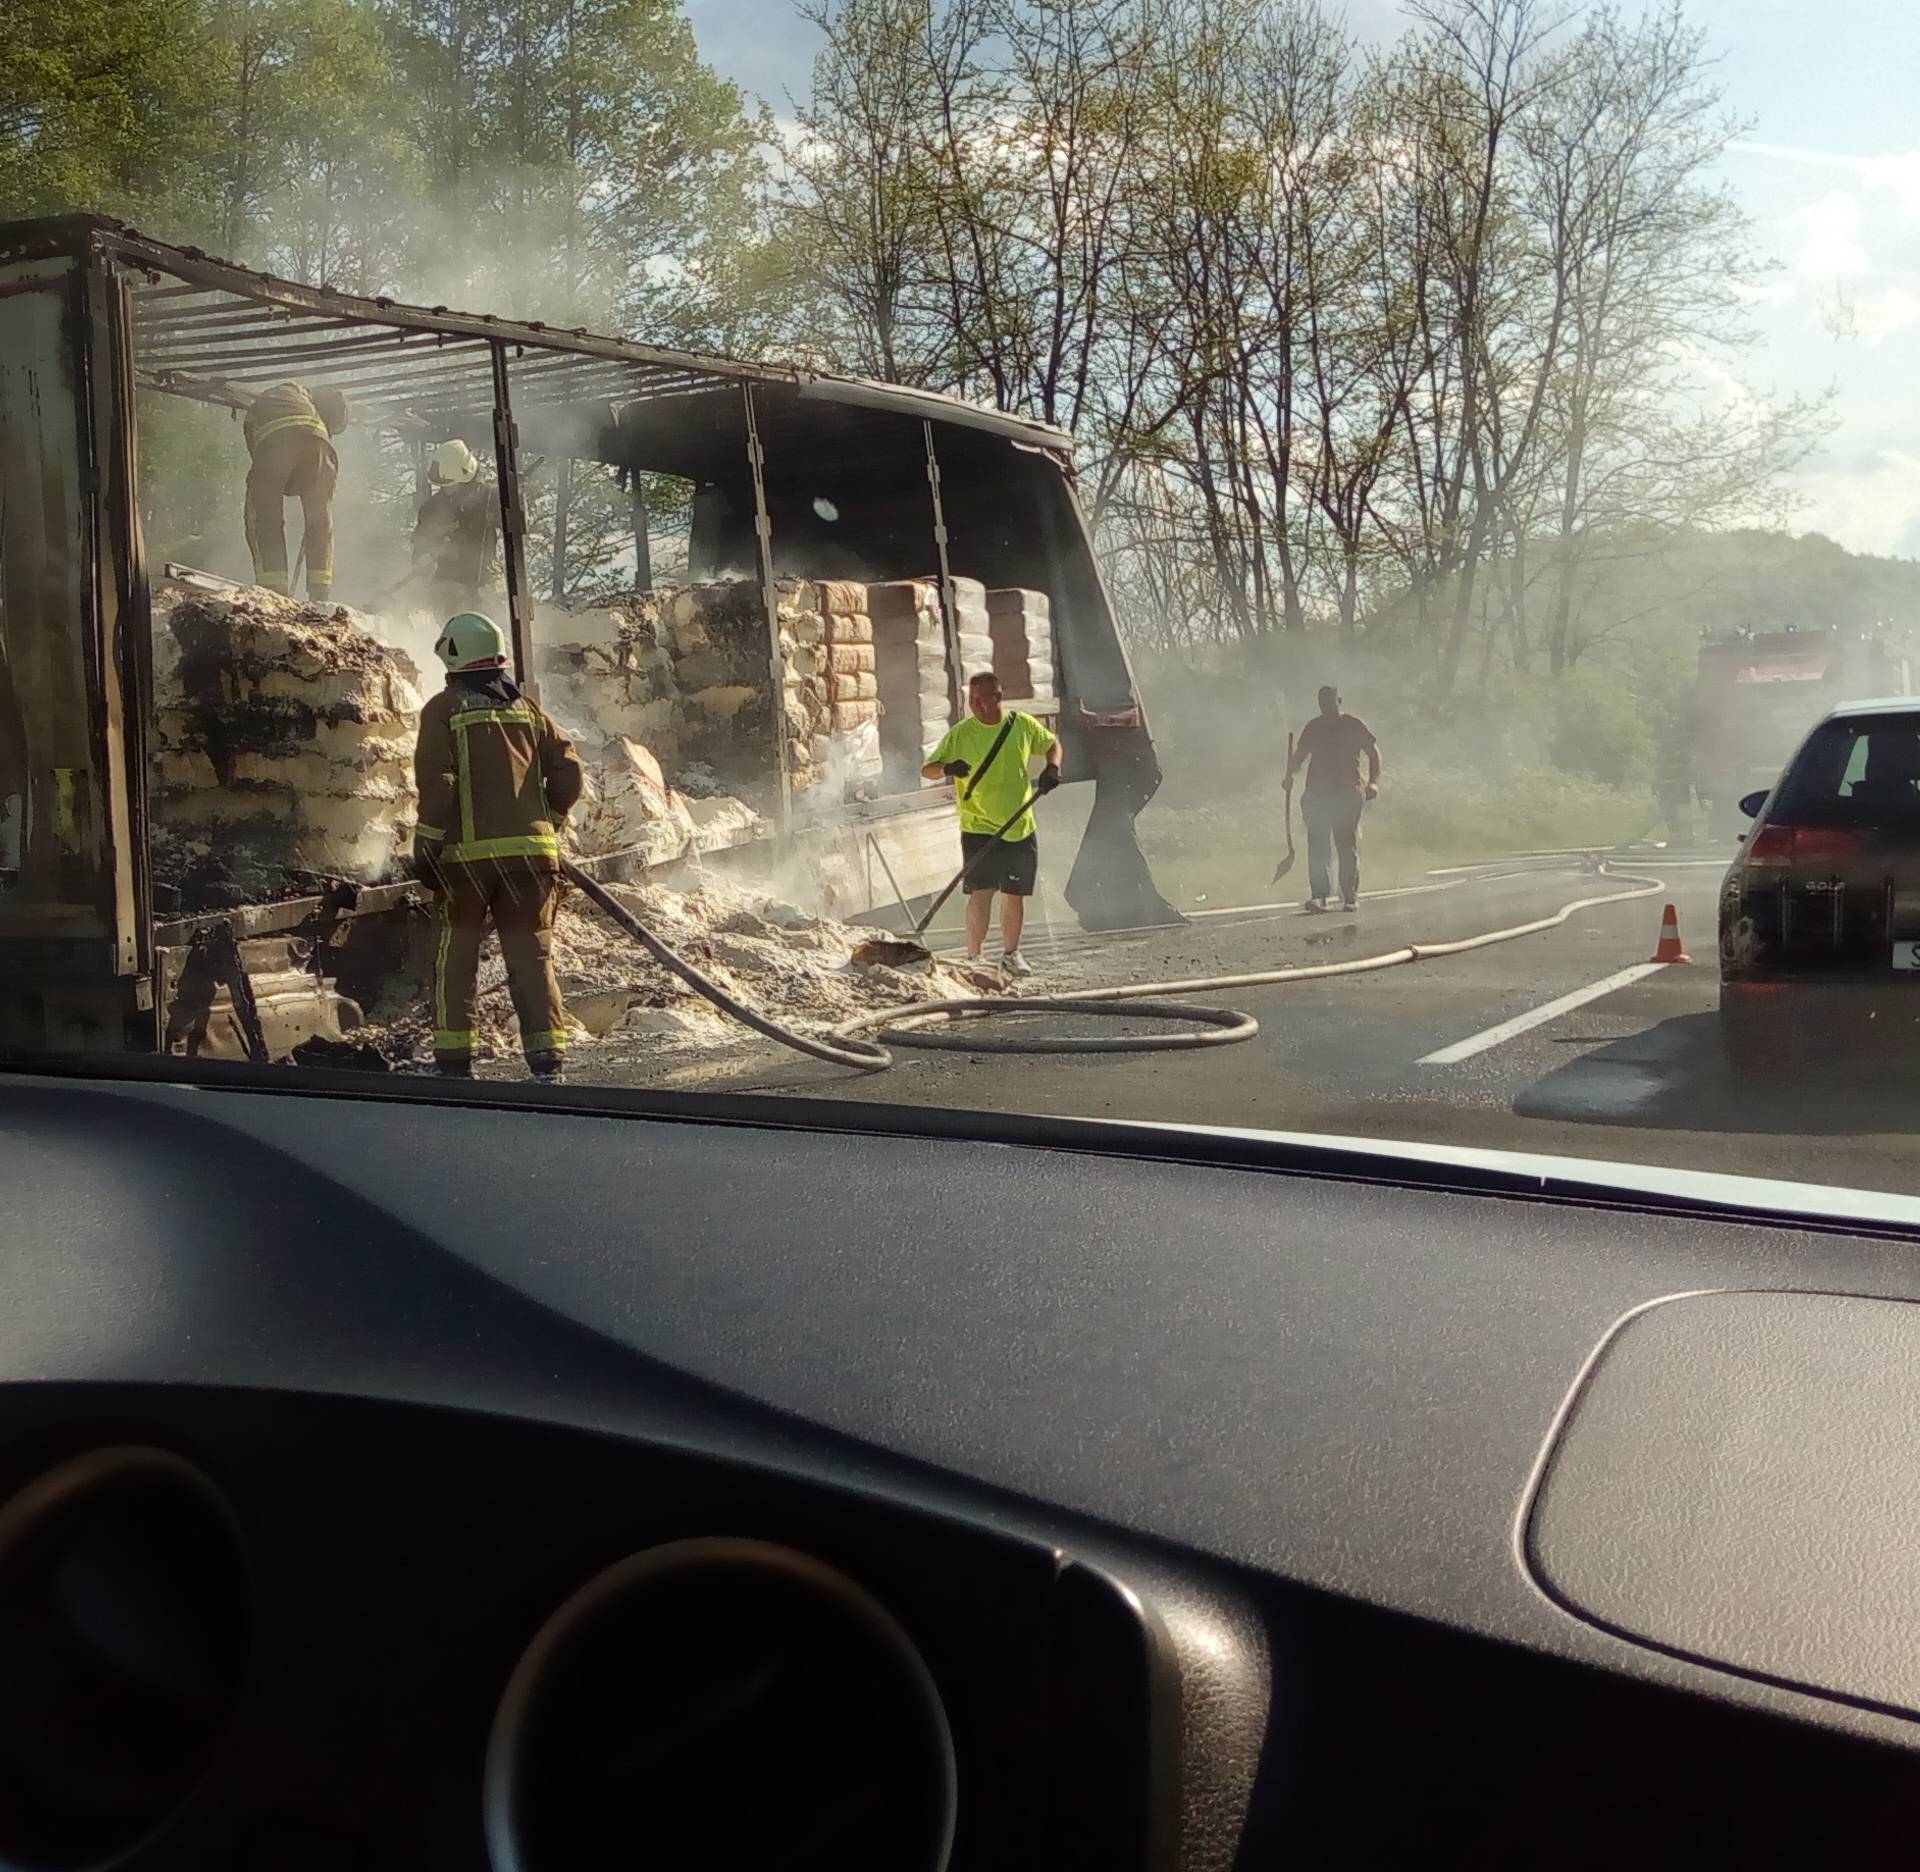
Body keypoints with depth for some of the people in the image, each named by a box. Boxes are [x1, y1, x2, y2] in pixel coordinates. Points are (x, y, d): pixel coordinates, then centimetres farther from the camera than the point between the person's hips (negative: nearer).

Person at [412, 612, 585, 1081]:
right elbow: (569, 774, 7)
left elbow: (436, 783, -10)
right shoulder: (526, 709, 12)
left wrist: (426, 847, -5)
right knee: (531, 955, 7)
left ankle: (453, 1059, 10)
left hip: (470, 853, -3)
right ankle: (547, 1058, -1)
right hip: (531, 851, 3)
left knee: (456, 955, 10)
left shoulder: (444, 708, -1)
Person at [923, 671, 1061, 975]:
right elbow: (927, 769, -4)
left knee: (1014, 895, 11)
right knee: (981, 892, -14)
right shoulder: (960, 734, -6)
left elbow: (1052, 743, 19)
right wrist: (946, 768, -27)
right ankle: (973, 958, -5)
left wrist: (1052, 768, -1)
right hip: (979, 828, -3)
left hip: (1021, 829, 3)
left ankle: (1011, 953, 29)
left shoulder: (1023, 725, 1)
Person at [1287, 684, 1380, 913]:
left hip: (1348, 793, -3)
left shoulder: (1354, 725, 3)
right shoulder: (1313, 727, 12)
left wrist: (1373, 782, -7)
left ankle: (1350, 897, 3)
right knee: (1317, 846, -5)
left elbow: (1374, 752, 5)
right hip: (1317, 793, 3)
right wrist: (1289, 775, -2)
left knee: (1348, 846, -2)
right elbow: (1300, 755, 17)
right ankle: (1319, 895, -5)